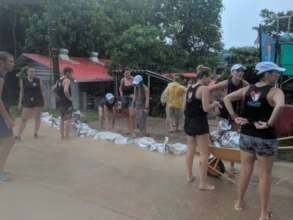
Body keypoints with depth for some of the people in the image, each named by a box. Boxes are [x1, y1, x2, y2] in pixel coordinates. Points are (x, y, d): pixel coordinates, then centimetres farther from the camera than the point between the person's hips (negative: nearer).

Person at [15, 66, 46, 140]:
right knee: (24, 118, -1)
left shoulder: (38, 80, -2)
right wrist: (20, 102, 6)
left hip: (38, 101, 0)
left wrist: (44, 101, 2)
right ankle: (18, 135, 4)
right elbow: (21, 91, 8)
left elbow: (42, 91, 3)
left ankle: (36, 133, 21)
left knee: (37, 117, 7)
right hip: (27, 101, 1)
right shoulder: (23, 81, 2)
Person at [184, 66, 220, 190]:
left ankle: (189, 176, 30)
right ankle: (203, 183, 6)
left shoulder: (190, 88, 11)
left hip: (189, 122, 8)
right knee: (204, 153, 0)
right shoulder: (204, 88, -13)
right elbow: (206, 108, -19)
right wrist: (214, 104, 1)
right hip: (199, 123, -8)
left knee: (190, 150, 18)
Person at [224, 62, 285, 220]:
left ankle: (239, 202, 34)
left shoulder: (247, 89, 3)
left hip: (246, 135, 5)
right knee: (265, 175, 10)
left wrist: (234, 117, -1)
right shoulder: (275, 91, -14)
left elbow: (227, 98, 3)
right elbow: (279, 106, -35)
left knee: (245, 170, 19)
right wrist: (269, 124, -25)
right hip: (265, 138, -5)